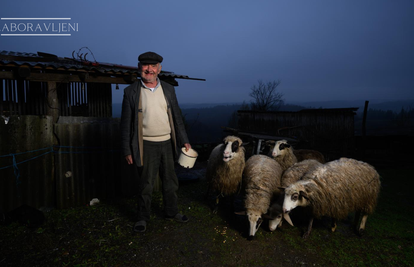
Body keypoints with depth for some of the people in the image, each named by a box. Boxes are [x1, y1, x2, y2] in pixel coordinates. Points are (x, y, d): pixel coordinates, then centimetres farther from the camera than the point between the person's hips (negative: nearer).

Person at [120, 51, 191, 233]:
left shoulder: (168, 89, 6)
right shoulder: (131, 91, -3)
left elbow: (177, 117, 10)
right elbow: (126, 123, -2)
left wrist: (184, 141, 7)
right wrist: (127, 150, -5)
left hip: (167, 143, 4)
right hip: (146, 145, -3)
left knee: (170, 182, 15)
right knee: (146, 185, 8)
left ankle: (171, 212, 34)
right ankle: (143, 218, 28)